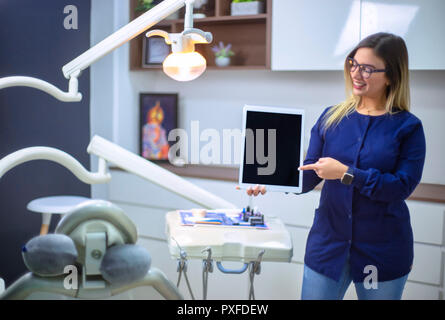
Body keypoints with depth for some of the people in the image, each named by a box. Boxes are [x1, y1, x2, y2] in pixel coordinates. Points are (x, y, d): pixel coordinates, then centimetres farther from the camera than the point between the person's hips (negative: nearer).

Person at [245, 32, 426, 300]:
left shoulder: (408, 127, -6)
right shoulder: (332, 117, 3)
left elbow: (403, 186, -15)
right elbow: (309, 174, 1)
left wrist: (346, 173, -22)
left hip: (382, 252, -2)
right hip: (328, 244, 3)